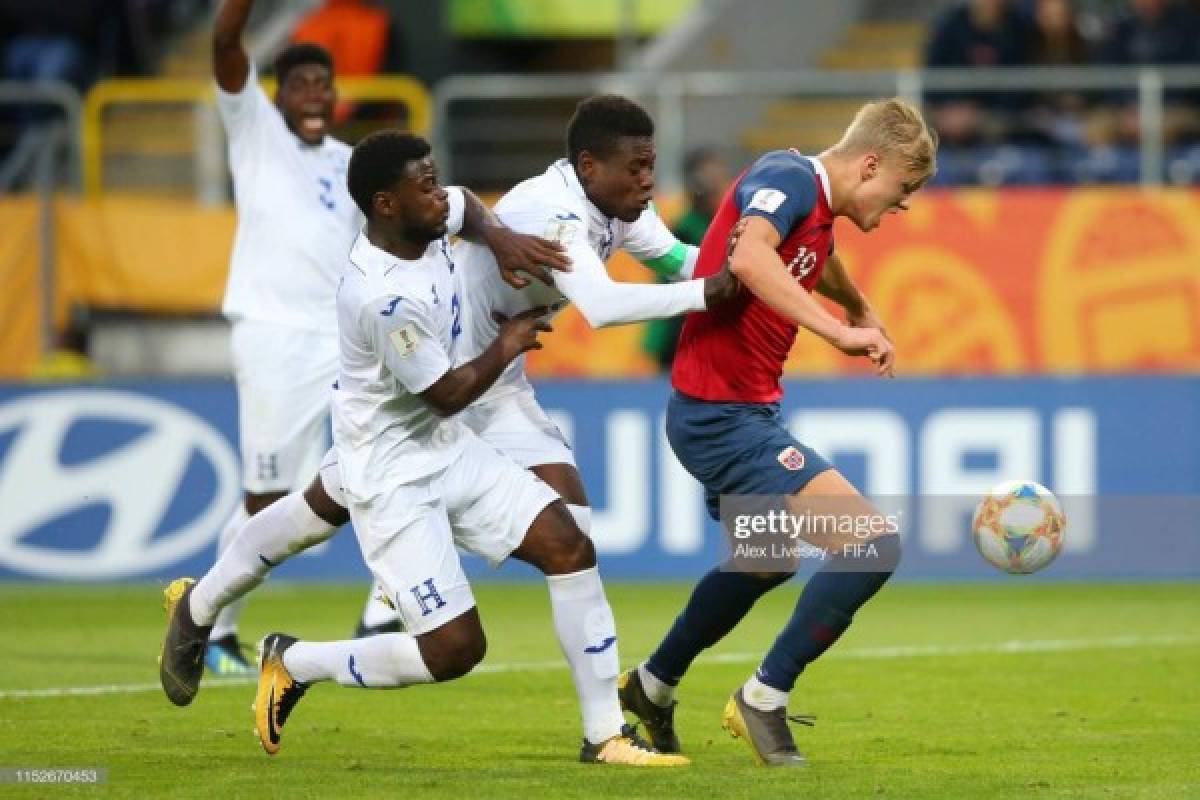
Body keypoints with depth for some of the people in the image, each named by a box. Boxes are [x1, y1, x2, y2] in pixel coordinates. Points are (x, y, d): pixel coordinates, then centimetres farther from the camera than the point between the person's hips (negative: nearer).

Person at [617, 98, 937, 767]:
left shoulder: (819, 208, 12)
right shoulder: (786, 178, -17)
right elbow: (749, 258, -38)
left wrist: (863, 312, 52)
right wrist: (839, 332, -41)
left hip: (744, 411, 11)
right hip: (724, 416, -11)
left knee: (766, 564, 32)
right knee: (874, 546, -17)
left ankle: (651, 687, 49)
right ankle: (765, 699, -6)